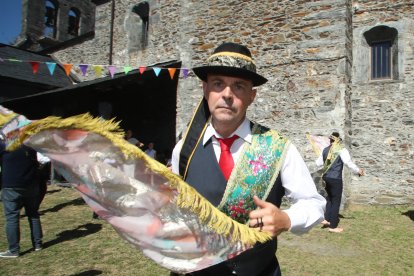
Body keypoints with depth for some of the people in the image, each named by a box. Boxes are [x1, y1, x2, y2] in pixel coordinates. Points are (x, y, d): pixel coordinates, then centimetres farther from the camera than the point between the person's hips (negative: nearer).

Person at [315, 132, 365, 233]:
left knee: (330, 198, 23)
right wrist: (359, 171, 2)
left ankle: (326, 219, 19)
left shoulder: (325, 150, 7)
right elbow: (349, 163, -13)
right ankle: (333, 226, 10)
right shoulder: (341, 149, -7)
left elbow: (318, 163, 12)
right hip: (335, 179, -5)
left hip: (326, 178, 5)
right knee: (336, 201, 5)